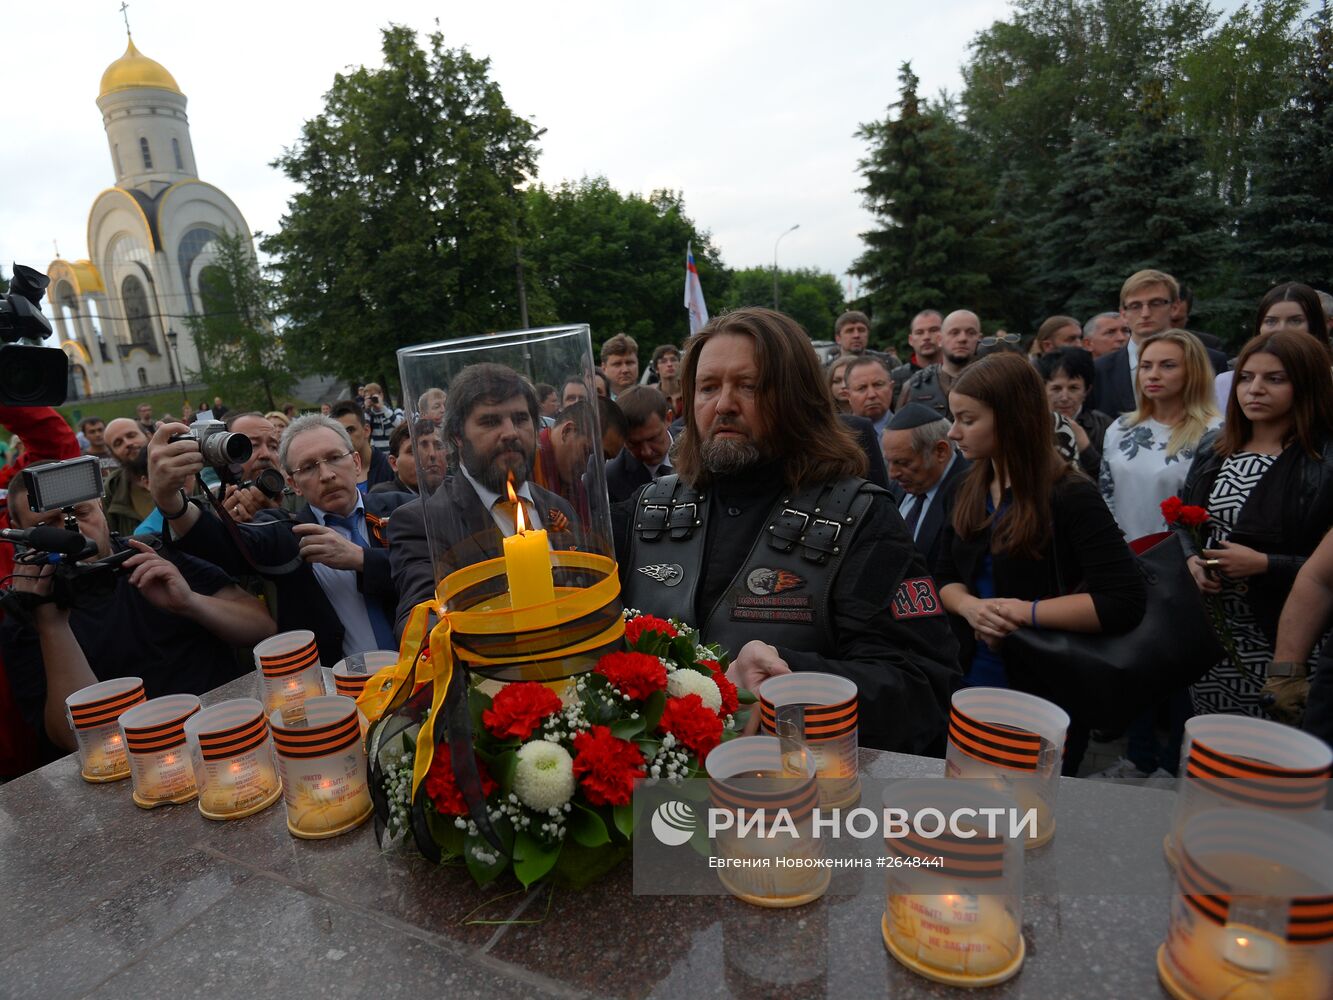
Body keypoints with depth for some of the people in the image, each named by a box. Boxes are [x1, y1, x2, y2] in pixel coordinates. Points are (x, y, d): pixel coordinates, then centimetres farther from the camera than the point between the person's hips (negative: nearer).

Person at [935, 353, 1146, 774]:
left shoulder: (1069, 497, -16)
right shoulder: (969, 491, 3)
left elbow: (1124, 601, -23)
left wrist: (1024, 612, -23)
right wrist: (970, 607, -14)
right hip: (974, 682, 6)